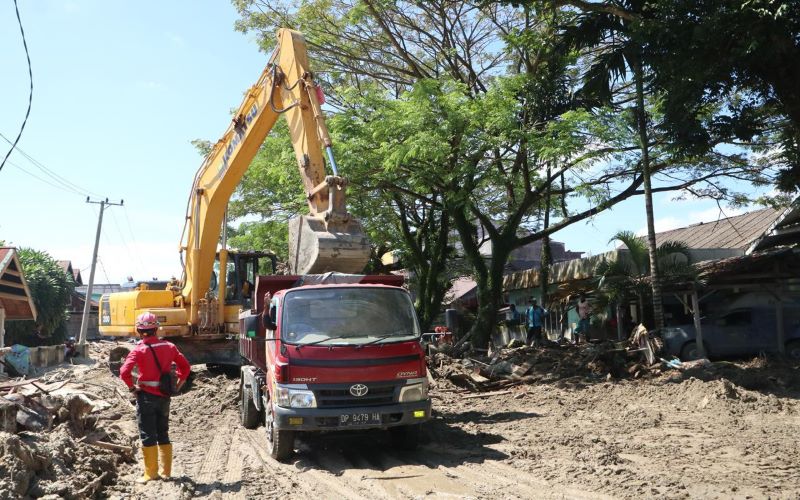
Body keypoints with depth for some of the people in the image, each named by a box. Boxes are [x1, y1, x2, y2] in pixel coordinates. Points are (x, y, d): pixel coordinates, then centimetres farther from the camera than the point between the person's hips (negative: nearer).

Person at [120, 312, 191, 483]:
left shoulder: (139, 350, -12)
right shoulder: (169, 347, 1)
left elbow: (124, 372, -23)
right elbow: (185, 366, 7)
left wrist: (132, 387, -10)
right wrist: (178, 384, 11)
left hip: (146, 396, -5)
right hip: (164, 396, 5)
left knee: (148, 435, 4)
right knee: (163, 434, 16)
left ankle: (151, 474, 8)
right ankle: (166, 471, 21)